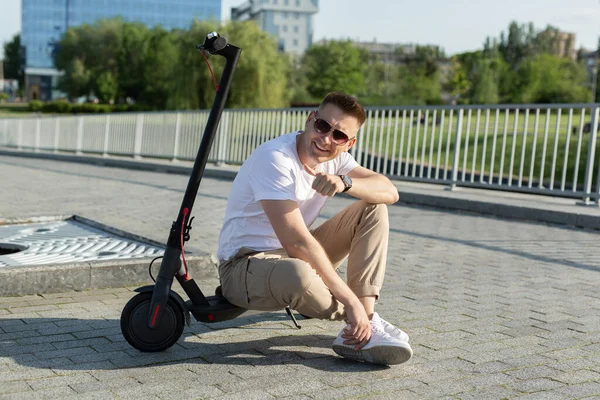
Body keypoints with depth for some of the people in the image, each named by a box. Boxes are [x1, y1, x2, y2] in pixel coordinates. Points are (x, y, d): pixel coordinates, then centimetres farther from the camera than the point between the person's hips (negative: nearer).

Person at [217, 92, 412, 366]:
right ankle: (364, 325, -12)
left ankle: (364, 322, -15)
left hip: (297, 257, 8)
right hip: (245, 266, -8)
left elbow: (390, 192, -10)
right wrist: (351, 301, -29)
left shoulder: (333, 158, -1)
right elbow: (297, 242, -30)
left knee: (374, 208, -4)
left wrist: (345, 183, -32)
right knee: (296, 274, -43)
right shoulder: (275, 159, -25)